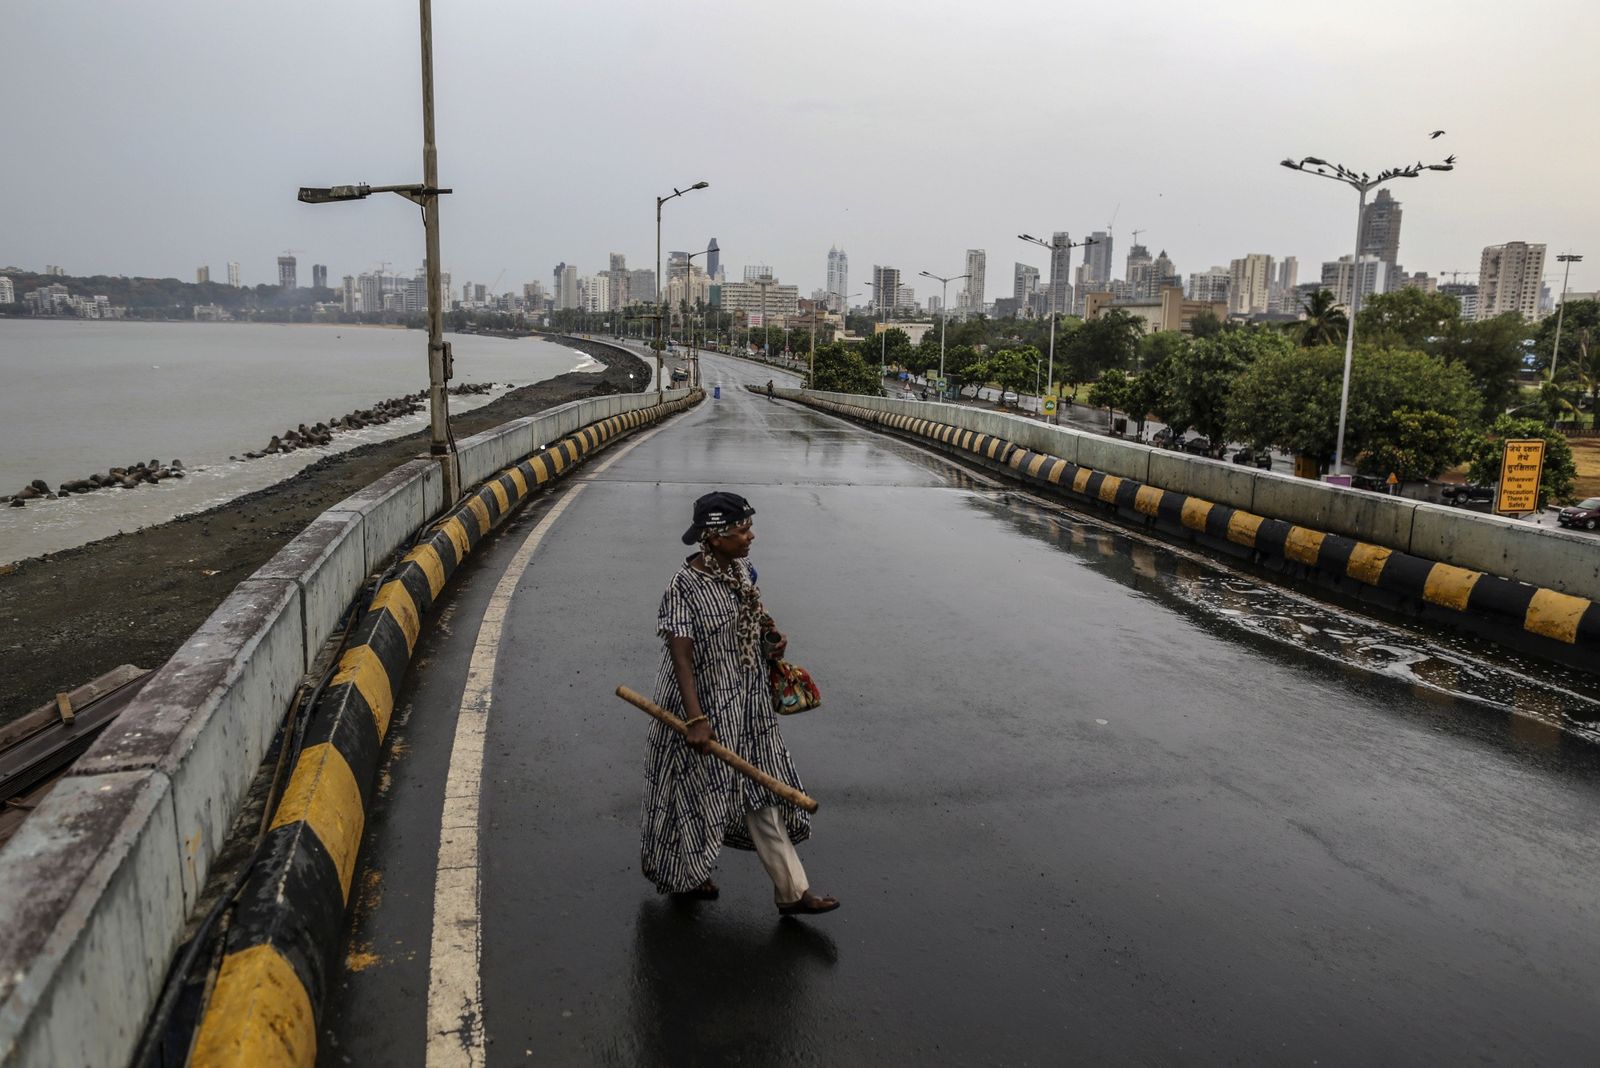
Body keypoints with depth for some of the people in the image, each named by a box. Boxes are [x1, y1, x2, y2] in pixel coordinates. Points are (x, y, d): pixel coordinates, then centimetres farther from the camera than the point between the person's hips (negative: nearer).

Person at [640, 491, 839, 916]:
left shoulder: (740, 569, 1)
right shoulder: (686, 587, -23)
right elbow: (681, 656, -25)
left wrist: (771, 635, -2)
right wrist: (696, 719, -29)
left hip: (747, 704, 7)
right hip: (705, 704, -7)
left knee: (759, 791, 11)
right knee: (700, 792, 12)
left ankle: (792, 891, 21)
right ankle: (685, 874, 37)